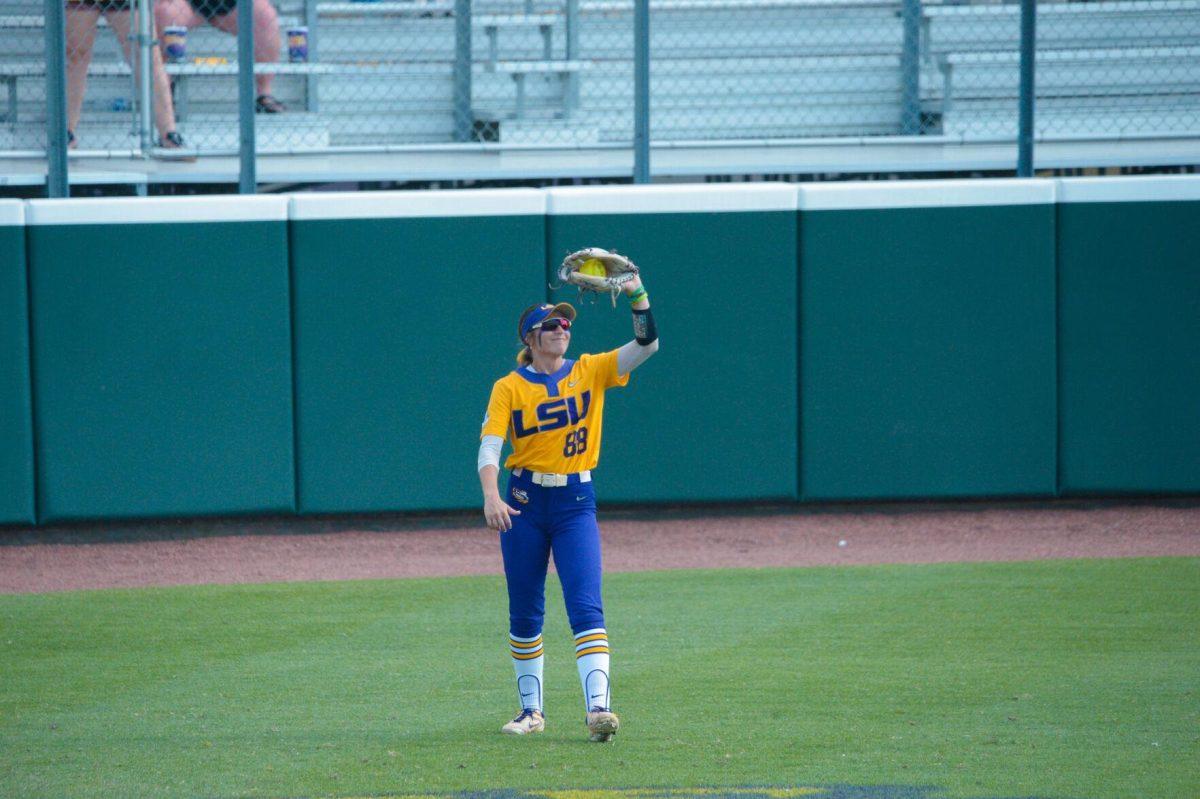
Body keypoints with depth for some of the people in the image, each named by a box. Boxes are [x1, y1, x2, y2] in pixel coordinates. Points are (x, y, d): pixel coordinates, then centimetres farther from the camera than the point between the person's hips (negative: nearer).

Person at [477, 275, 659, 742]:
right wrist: (491, 497, -27)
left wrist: (638, 297, -21)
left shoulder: (591, 371, 4)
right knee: (524, 612, 7)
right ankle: (531, 711, 18)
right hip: (525, 502, 0)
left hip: (576, 501, 0)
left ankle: (598, 707, -21)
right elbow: (489, 447, -10)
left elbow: (647, 345, -6)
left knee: (586, 607, -12)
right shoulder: (509, 387, 0)